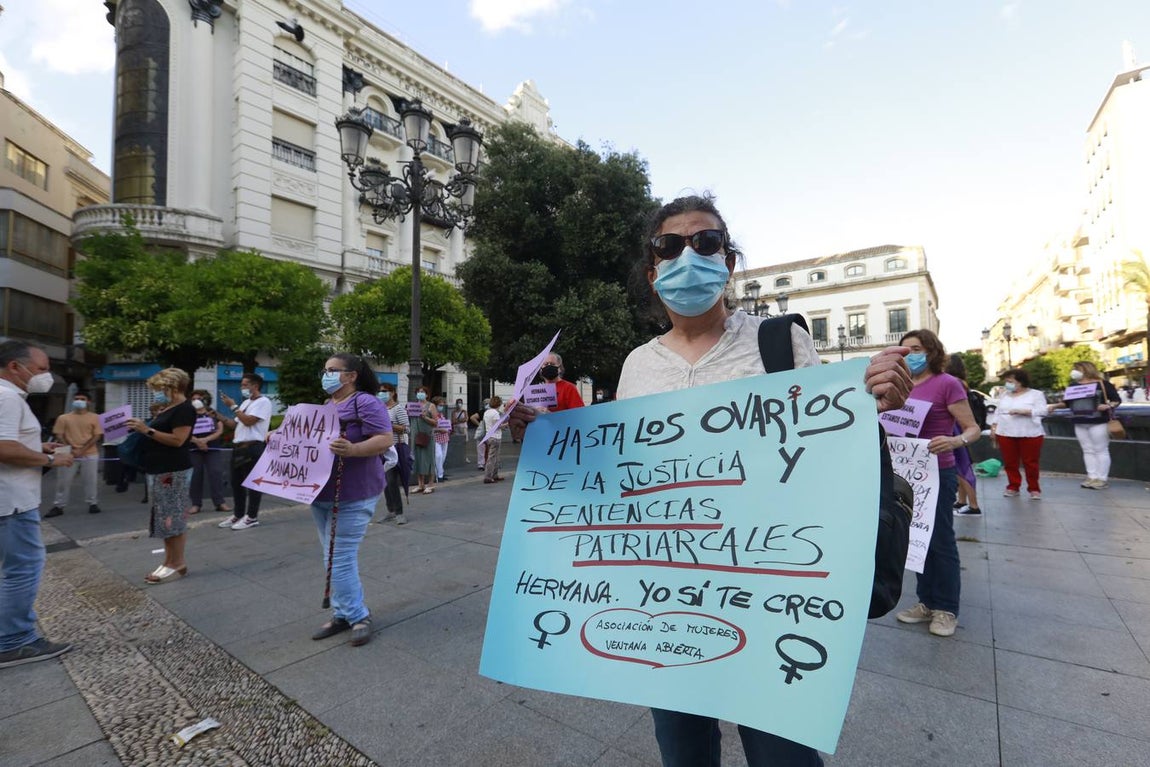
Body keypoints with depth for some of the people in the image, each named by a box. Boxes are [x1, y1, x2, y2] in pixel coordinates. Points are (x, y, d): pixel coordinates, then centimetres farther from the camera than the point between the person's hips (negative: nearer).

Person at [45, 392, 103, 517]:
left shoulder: (94, 417, 3)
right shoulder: (64, 418, 7)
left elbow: (97, 436, -2)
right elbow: (58, 435, 4)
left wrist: (82, 450, -12)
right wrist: (69, 449, -10)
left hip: (90, 454, -1)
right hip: (69, 454, 1)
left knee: (90, 480, 4)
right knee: (63, 481, 4)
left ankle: (92, 503, 12)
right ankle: (58, 506, 13)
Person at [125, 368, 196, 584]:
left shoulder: (184, 409, -12)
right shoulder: (166, 409, 17)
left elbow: (177, 440, -20)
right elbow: (160, 435, 22)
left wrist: (147, 430, -19)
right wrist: (142, 428, 8)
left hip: (173, 471, -10)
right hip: (158, 471, 10)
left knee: (173, 518, -5)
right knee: (165, 518, 11)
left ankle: (178, 564, 2)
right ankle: (169, 561, 17)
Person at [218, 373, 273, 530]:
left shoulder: (263, 402, -9)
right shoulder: (246, 403, 19)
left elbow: (248, 421, -19)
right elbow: (236, 424, 20)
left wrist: (233, 406, -11)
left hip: (253, 447, -9)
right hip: (238, 446, 9)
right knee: (236, 482, 13)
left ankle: (252, 517, 5)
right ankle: (238, 515, 23)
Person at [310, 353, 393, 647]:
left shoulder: (365, 402, -13)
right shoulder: (324, 407, 14)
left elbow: (385, 439, -22)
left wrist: (352, 450, -36)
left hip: (352, 496, -9)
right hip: (321, 494, 9)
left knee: (340, 559, -7)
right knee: (333, 559, 15)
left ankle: (358, 615, 9)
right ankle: (343, 614, 27)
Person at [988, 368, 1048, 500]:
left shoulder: (1035, 394, 0)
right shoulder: (1004, 395, 14)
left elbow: (1042, 411, -10)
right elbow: (997, 412, 16)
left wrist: (1022, 411, -22)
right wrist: (993, 427, 10)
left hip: (1030, 434, -4)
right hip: (1005, 434, 4)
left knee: (1030, 463, 1)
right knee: (1010, 463, 5)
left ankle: (1034, 489, 13)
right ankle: (1013, 487, 14)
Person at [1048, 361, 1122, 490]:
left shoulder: (1102, 384, -4)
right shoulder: (1073, 385, 11)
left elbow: (1116, 400, -3)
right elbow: (1067, 402, 14)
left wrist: (1109, 406, -22)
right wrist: (1055, 405, -3)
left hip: (1098, 422, -5)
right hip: (1080, 423, 6)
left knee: (1101, 450, 1)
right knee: (1088, 451, 9)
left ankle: (1102, 478, 6)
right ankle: (1092, 477, 15)